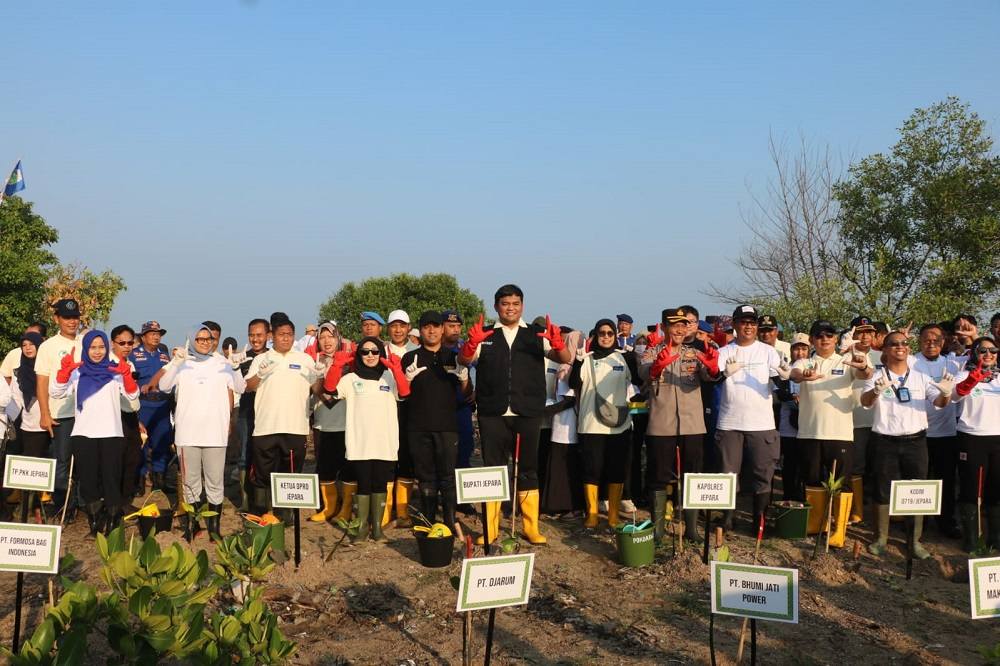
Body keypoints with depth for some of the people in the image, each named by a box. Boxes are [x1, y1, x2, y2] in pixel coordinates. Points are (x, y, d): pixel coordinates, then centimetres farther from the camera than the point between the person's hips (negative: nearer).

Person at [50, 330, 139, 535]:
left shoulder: (115, 372, 6)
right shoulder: (77, 373, 8)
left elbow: (133, 394, -6)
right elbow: (56, 393, -2)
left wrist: (127, 375, -25)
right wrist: (64, 371, -17)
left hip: (111, 434, -1)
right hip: (83, 434, 1)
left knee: (111, 478, 1)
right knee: (87, 479, 5)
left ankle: (112, 522, 7)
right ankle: (94, 523, 13)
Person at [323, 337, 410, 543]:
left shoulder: (390, 377, 7)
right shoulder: (351, 379, 6)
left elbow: (405, 393, -11)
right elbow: (330, 388, -9)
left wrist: (397, 370, -26)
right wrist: (336, 366, -24)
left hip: (385, 444, 1)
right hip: (359, 444, -1)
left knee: (380, 485, 6)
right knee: (363, 485, 3)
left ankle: (377, 527, 14)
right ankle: (362, 527, 11)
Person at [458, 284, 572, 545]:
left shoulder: (536, 334, 6)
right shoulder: (485, 336, 7)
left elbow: (565, 359, -4)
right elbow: (463, 361, -6)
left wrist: (558, 344, -27)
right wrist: (471, 343, -29)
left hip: (527, 414, 0)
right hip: (492, 414, 0)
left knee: (528, 470, 6)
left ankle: (532, 528, 14)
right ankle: (490, 528, 13)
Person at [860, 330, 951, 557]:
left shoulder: (921, 376, 7)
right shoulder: (877, 376, 0)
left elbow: (938, 402, -1)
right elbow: (865, 402, -17)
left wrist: (945, 394, -26)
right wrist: (876, 391, -41)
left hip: (915, 440, 2)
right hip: (885, 442, -2)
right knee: (883, 491, 5)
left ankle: (916, 541, 15)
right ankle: (881, 538, 18)